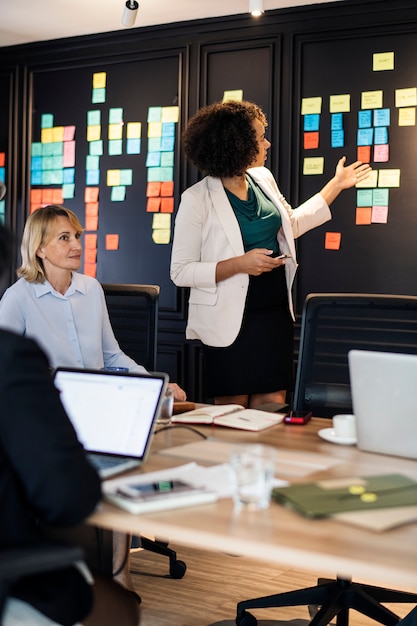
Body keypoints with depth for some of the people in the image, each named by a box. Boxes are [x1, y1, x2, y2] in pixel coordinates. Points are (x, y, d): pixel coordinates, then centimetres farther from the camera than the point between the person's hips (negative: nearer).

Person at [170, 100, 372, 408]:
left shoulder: (263, 179, 5)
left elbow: (291, 224, 23)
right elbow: (180, 272, -14)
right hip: (231, 319, -6)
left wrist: (337, 184, 24)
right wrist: (240, 263, -23)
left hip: (275, 313, 6)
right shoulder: (197, 198, -15)